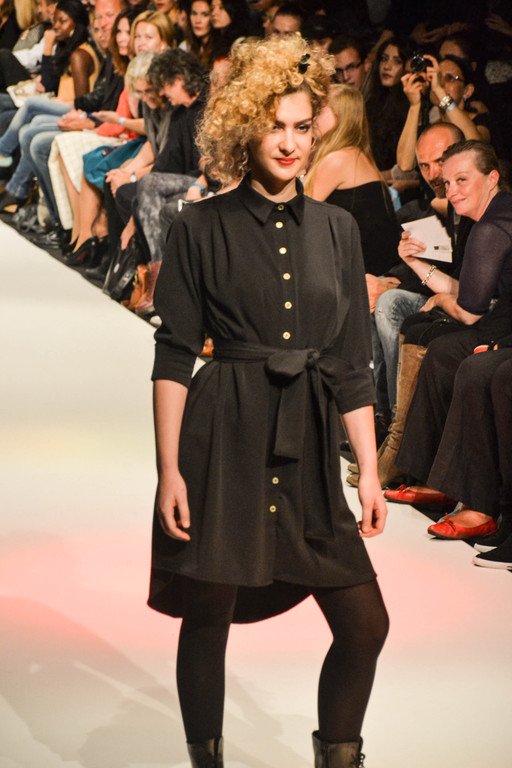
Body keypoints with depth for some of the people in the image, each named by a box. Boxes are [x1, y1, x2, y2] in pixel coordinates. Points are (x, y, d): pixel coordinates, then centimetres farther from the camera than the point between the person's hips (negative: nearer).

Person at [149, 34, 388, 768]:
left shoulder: (337, 229, 9)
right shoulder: (202, 228, -1)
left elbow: (354, 363, 10)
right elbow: (173, 355, -2)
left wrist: (370, 473, 7)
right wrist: (168, 470, -9)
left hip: (308, 446, 4)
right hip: (223, 440, -3)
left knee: (364, 622, 1)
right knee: (209, 617, 4)